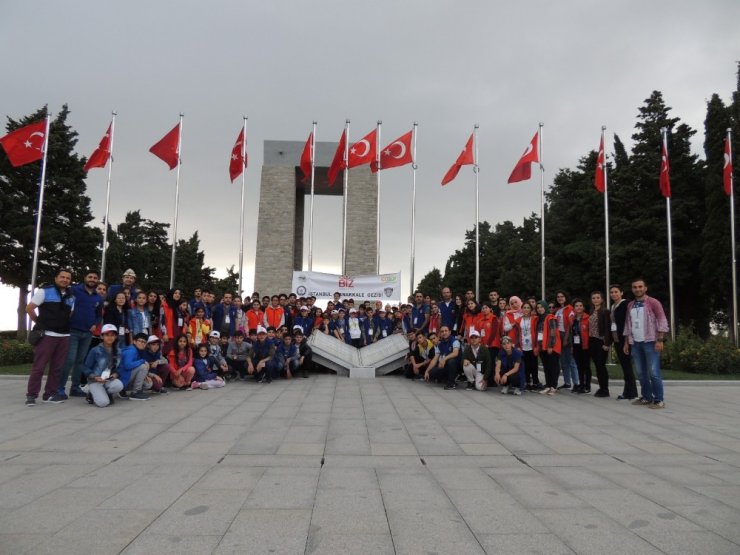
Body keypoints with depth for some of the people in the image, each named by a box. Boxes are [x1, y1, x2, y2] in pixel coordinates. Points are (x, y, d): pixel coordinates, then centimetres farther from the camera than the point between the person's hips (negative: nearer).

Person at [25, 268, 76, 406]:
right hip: (47, 335, -5)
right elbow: (29, 308, 0)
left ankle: (50, 393, 14)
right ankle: (31, 394, 5)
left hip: (64, 336, 5)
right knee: (39, 366, -2)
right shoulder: (45, 291, -1)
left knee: (57, 367, 6)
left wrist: (64, 326, 12)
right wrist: (40, 323, 6)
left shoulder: (71, 297, 14)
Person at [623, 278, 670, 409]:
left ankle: (659, 400, -1)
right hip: (635, 343, 6)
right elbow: (627, 324, 19)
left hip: (650, 342, -6)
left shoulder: (653, 302, -3)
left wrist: (660, 340, -15)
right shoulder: (630, 305, 14)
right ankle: (646, 397, 17)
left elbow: (662, 321, -8)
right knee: (641, 373, 8)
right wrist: (626, 342, 15)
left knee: (653, 372, -8)